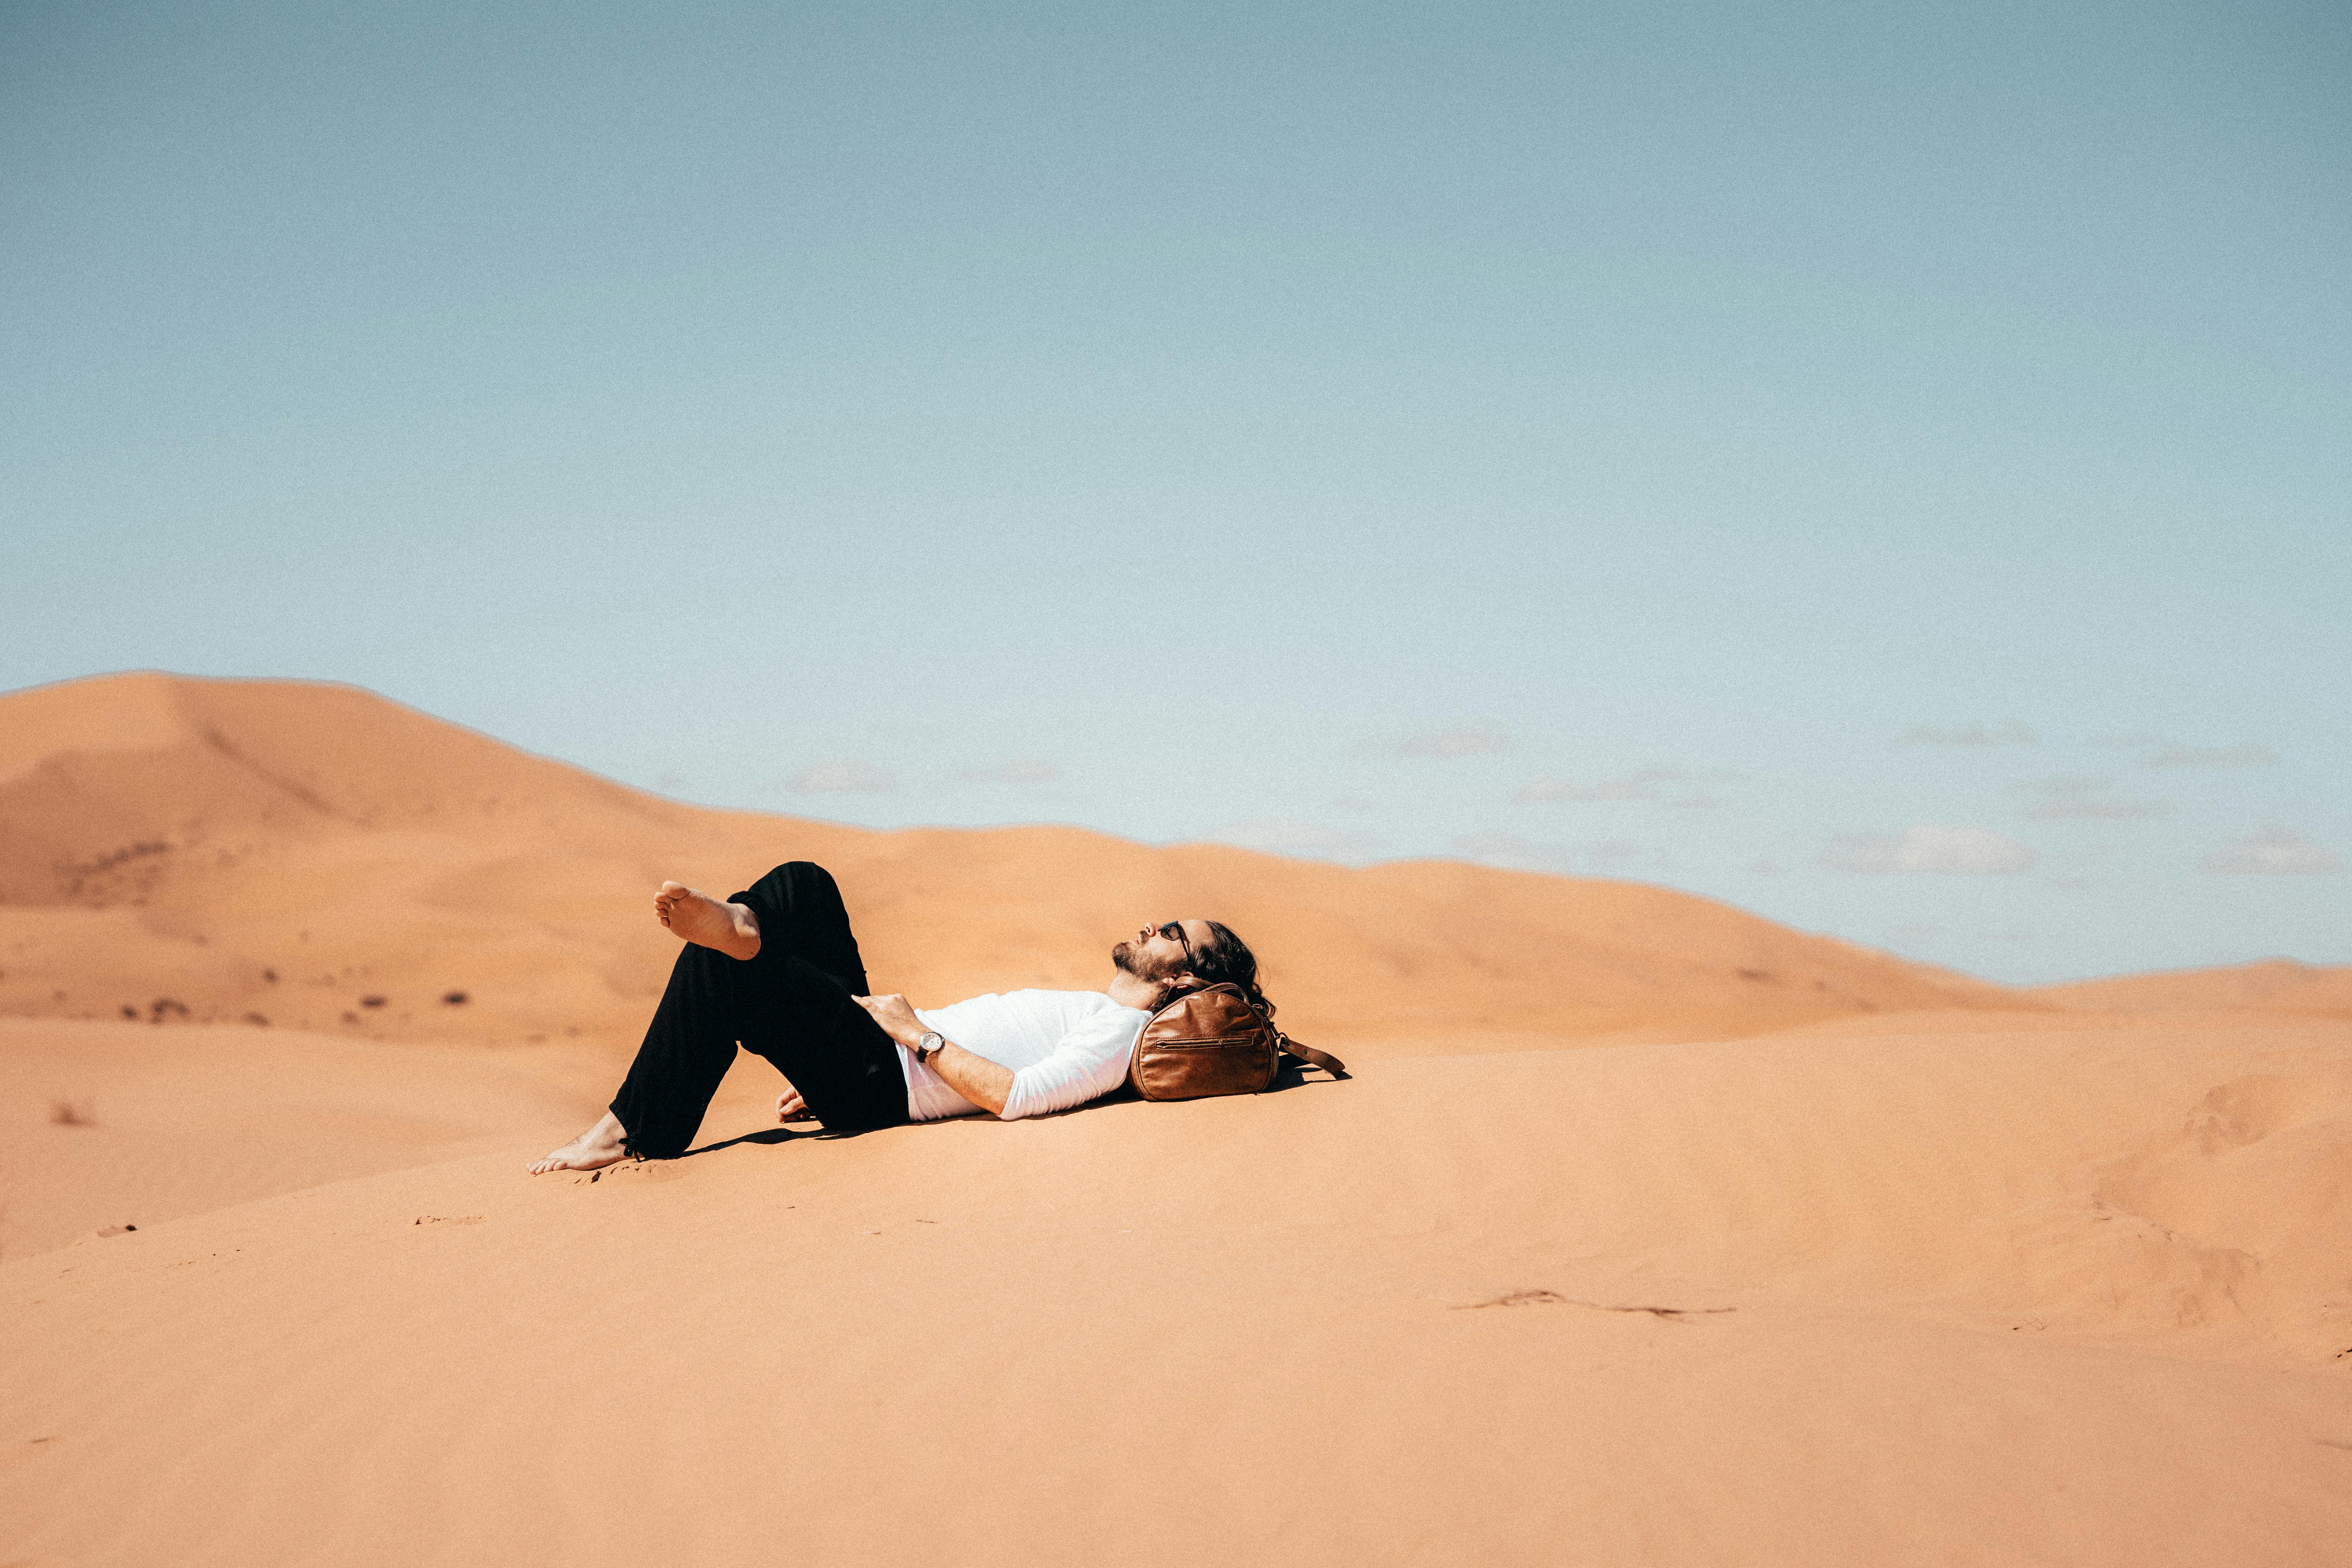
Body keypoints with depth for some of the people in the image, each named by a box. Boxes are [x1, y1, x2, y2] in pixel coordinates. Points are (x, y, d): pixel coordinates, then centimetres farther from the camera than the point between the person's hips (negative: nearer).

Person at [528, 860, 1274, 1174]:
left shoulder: (1117, 1033, -8)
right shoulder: (1086, 1008, 23)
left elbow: (1016, 1094, -24)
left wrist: (917, 1032, -17)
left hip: (878, 1086, -10)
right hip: (877, 1044, 10)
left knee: (718, 971, -20)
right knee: (803, 883, 5)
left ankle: (634, 1132, -17)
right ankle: (741, 927, -27)